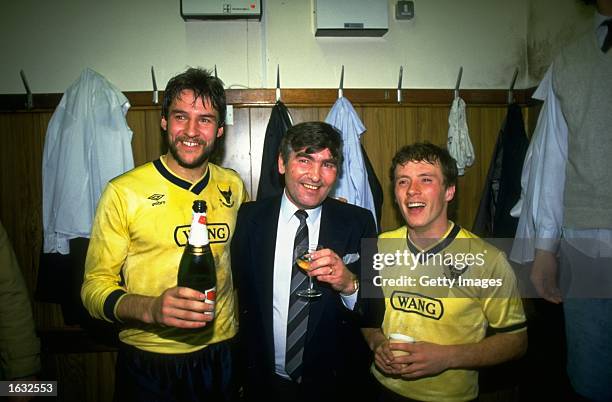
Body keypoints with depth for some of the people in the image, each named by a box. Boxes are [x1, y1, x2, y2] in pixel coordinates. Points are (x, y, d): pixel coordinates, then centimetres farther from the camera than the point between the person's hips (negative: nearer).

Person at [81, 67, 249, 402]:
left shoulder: (232, 186, 0)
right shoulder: (123, 192, -12)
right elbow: (94, 287, -11)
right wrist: (151, 308, -29)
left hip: (222, 353, 4)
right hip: (149, 364, -3)